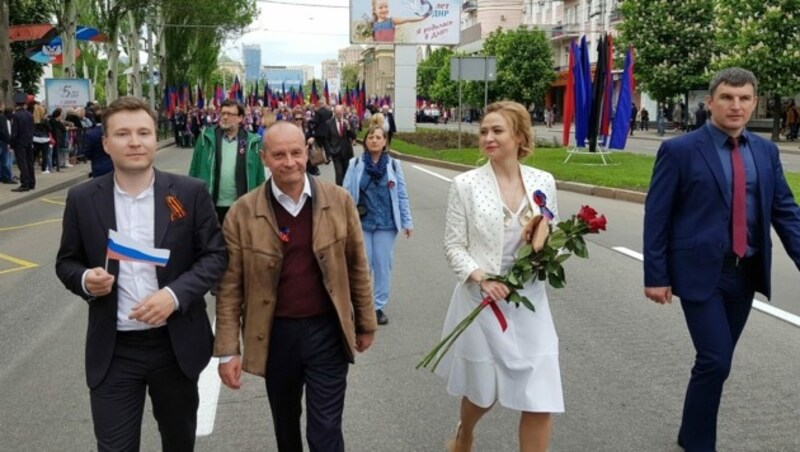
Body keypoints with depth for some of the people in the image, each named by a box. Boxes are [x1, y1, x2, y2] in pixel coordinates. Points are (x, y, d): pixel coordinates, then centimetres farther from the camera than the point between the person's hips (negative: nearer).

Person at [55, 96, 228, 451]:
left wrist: (175, 294, -20)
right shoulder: (82, 199, -2)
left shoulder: (190, 193, -6)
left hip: (176, 343, 0)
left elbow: (215, 254, -4)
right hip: (113, 351, 0)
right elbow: (66, 262, 7)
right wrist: (85, 279, -17)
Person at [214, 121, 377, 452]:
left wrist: (366, 322, 7)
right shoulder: (243, 212, -8)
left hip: (328, 331, -1)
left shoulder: (339, 200, -5)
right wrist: (228, 349, -6)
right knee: (285, 424, 22)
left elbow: (357, 266, 3)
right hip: (275, 334, 1)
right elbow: (230, 286, -5)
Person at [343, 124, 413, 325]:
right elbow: (347, 194, -2)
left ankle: (379, 306, 21)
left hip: (386, 224, 1)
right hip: (361, 223, -1)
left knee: (383, 266, 8)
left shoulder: (394, 165, 1)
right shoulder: (355, 164, -1)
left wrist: (407, 221, 1)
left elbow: (401, 195, 2)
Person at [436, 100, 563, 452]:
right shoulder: (466, 184, -7)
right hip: (483, 300, -2)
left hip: (529, 301, 2)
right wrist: (481, 277, -21)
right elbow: (453, 245, -6)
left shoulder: (543, 182, 0)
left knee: (541, 399, 1)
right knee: (482, 390, 16)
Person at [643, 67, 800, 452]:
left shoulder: (766, 151, 8)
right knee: (715, 361, -8)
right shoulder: (679, 150, -8)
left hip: (746, 273, 5)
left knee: (717, 360, 14)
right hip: (701, 271, -5)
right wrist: (656, 275, -10)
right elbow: (656, 216, -8)